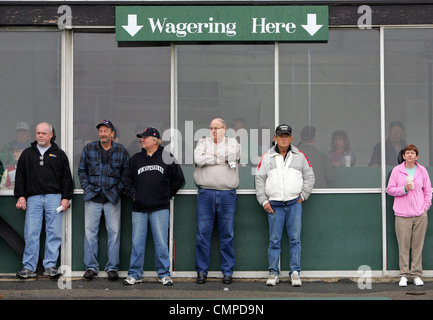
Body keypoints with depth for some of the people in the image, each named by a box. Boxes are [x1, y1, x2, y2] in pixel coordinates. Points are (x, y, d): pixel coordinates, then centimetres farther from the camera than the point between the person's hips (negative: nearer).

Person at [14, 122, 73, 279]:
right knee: (31, 233, -3)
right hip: (33, 198, 1)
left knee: (54, 233, -2)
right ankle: (29, 267, 1)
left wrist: (66, 197, 1)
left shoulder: (59, 154, 11)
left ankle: (50, 265, 4)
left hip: (54, 198, 0)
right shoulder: (27, 154, 14)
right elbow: (20, 176, 13)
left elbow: (66, 177, 9)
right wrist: (20, 196, 3)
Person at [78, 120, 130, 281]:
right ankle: (91, 267, 9)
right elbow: (82, 170, 12)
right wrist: (87, 188, 2)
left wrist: (118, 190, 0)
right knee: (90, 231, 0)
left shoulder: (121, 151, 4)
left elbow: (126, 173, 9)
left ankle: (112, 267, 8)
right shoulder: (88, 149, 5)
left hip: (112, 198, -1)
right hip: (92, 197, 1)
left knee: (114, 232, -1)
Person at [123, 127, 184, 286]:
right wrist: (133, 195, 1)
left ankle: (164, 274, 8)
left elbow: (178, 179, 11)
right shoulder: (135, 159, 10)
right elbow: (128, 180, 15)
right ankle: (134, 274, 11)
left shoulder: (166, 158, 3)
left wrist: (168, 194, 8)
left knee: (161, 242, -1)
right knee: (137, 242, 3)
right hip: (139, 209, 2)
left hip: (160, 208, -2)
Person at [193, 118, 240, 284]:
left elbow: (233, 154, -12)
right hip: (205, 194, 0)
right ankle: (202, 271, 10)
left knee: (227, 234, 4)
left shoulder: (233, 142, 11)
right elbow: (198, 159, -8)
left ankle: (227, 271, 12)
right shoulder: (203, 142, 12)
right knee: (203, 233, 1)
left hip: (227, 194, 0)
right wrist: (221, 158, -6)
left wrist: (212, 154, -3)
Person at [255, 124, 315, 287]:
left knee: (295, 238, -2)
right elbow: (259, 179, 8)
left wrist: (303, 196, 5)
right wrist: (264, 201, 1)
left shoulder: (300, 156, 10)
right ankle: (273, 273, 7)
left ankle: (295, 273, 3)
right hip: (274, 204, 0)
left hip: (294, 203, 0)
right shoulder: (267, 157, 7)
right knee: (274, 240, 1)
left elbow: (309, 176, 14)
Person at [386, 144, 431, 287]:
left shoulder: (422, 171, 9)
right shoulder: (396, 170, 4)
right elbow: (389, 189, 5)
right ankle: (404, 275, 4)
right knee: (403, 245, -3)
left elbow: (427, 191, 14)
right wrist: (404, 189, -10)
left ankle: (416, 274, 10)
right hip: (402, 215, -1)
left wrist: (425, 207, 3)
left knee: (418, 245, 3)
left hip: (420, 215, 2)